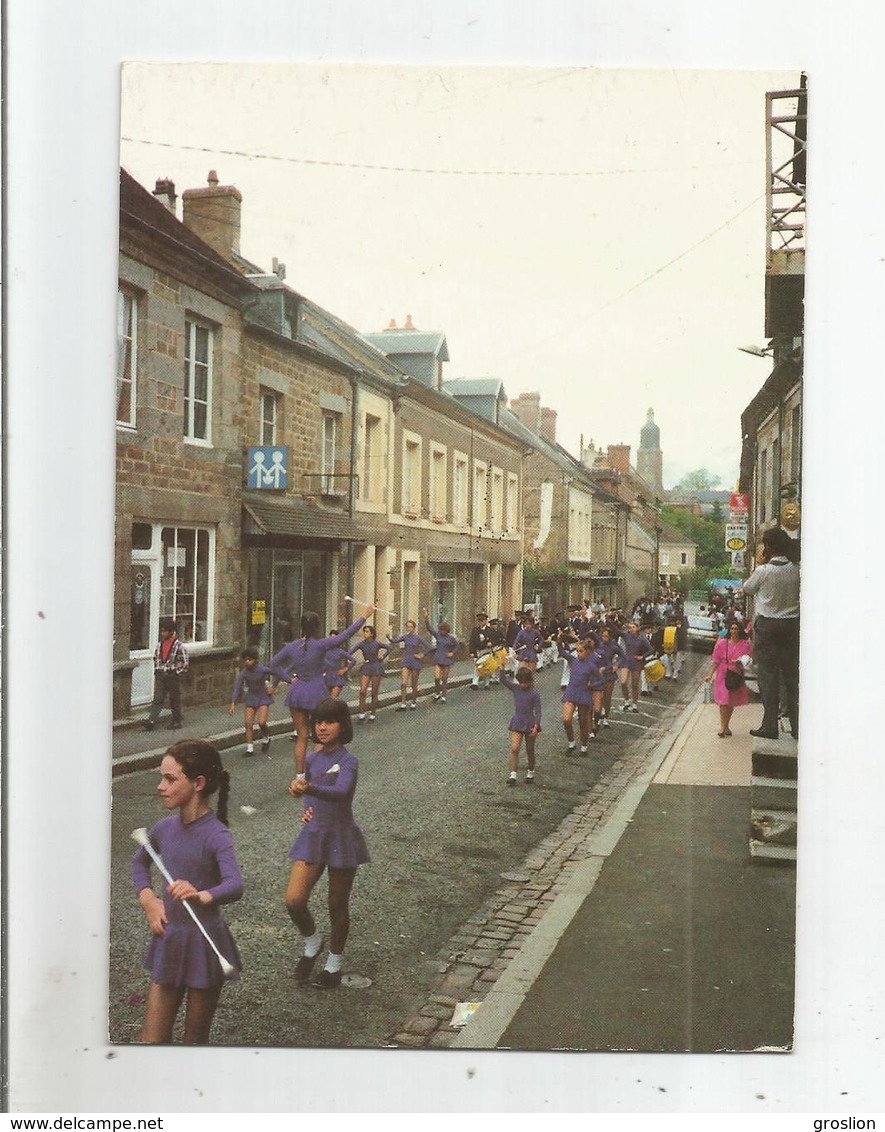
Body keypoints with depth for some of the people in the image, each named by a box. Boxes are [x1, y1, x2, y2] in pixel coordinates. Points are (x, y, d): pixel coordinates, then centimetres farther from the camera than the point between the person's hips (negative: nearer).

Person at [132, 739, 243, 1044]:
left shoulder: (216, 835, -18)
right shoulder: (165, 828, 0)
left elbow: (235, 886, -35)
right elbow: (139, 862, 21)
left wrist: (203, 896, -55)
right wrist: (148, 901, 6)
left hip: (204, 943, -5)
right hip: (168, 940, 5)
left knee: (195, 1040, 9)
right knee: (151, 1039, 9)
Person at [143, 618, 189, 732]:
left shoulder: (179, 646, -11)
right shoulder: (159, 644, 7)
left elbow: (184, 664, -9)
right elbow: (155, 658, 21)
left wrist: (175, 673, -10)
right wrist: (157, 670, 12)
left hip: (173, 678, -4)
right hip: (160, 677, 4)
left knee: (175, 701, 7)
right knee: (157, 699, -5)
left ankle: (177, 721, 19)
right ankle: (151, 721, -12)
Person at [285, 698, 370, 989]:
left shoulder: (347, 762, -16)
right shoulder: (311, 759, 2)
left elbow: (340, 792, -37)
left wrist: (308, 789, -54)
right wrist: (306, 810, -1)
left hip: (341, 837, -5)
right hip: (312, 835, 5)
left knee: (337, 906, 9)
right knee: (293, 900, -7)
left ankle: (334, 966, 29)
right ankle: (312, 943, 23)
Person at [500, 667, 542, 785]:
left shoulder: (534, 693, -12)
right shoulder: (515, 688, -2)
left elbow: (538, 711, -11)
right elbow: (503, 680, -8)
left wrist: (536, 727, -17)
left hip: (530, 724, -2)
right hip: (517, 723, 2)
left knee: (530, 750, 12)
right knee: (514, 749, -10)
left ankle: (530, 772, 31)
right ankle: (513, 774, -10)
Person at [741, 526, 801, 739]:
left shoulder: (763, 571, -13)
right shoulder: (798, 569, -4)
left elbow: (746, 589, 3)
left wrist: (759, 564, 7)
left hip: (767, 625, -3)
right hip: (792, 625, 4)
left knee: (768, 674, 2)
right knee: (792, 675, 10)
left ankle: (769, 725, 1)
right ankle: (797, 726, 13)